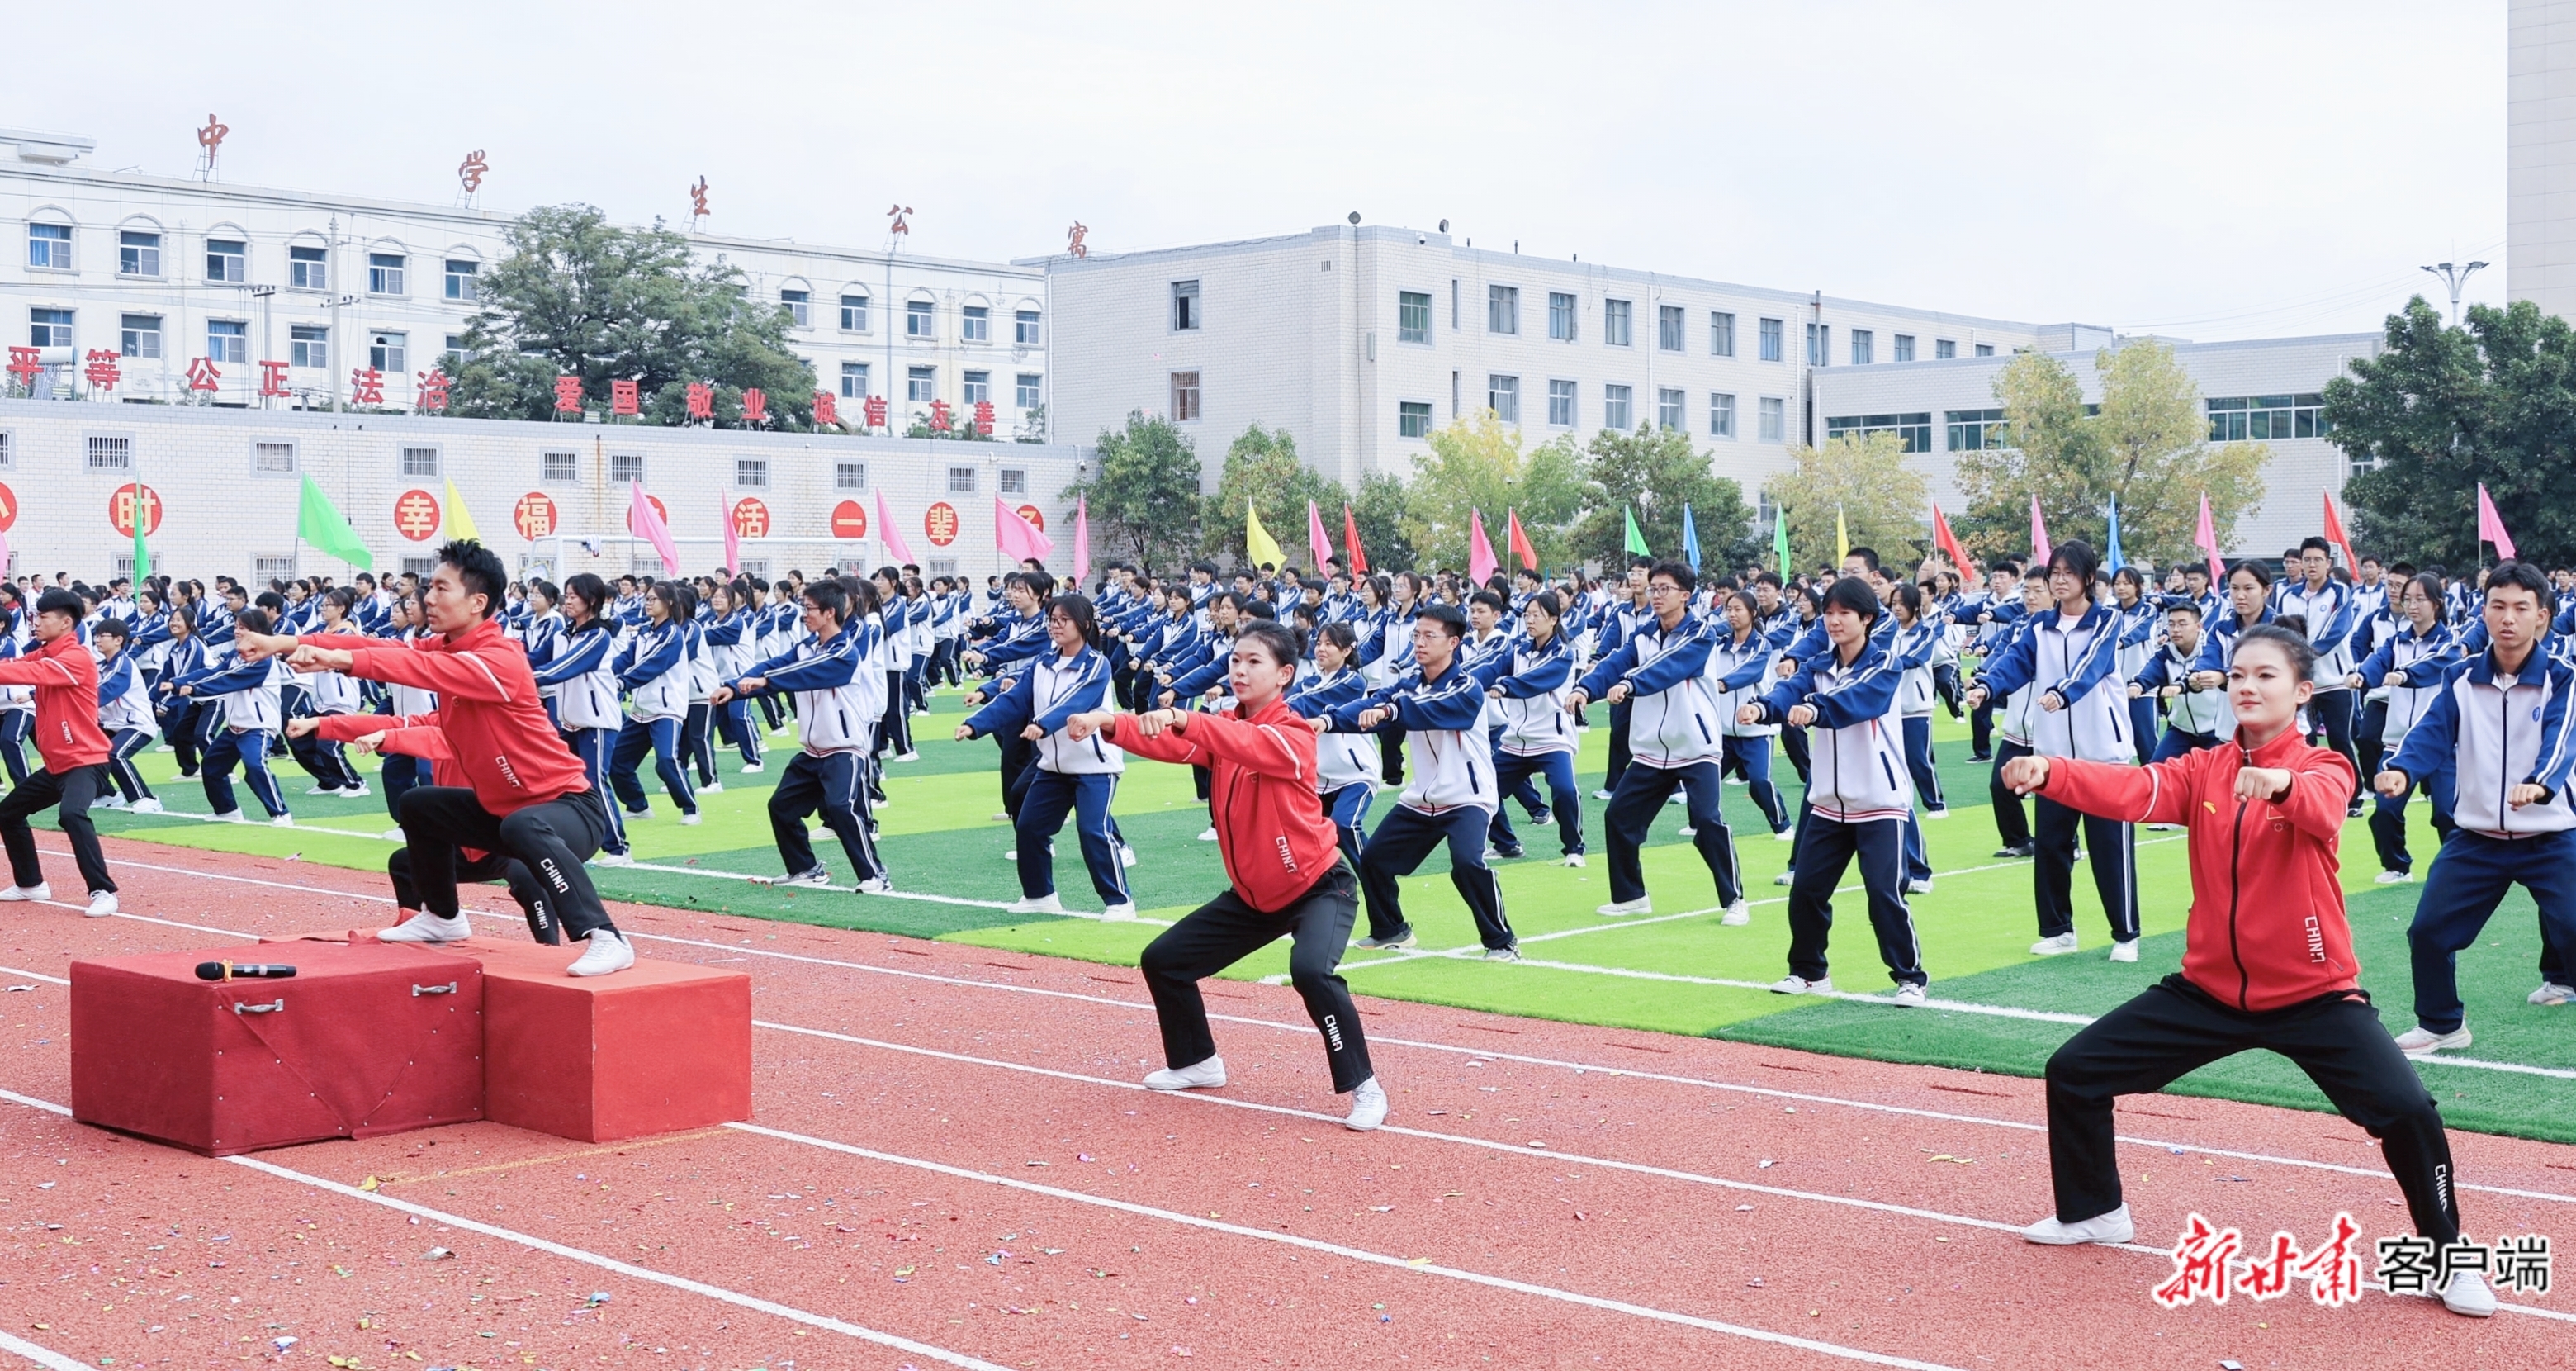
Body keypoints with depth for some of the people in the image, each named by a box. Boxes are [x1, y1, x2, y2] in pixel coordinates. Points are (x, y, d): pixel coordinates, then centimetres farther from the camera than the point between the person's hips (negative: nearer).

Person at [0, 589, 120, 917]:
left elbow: (32, 673, -29)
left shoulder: (77, 657, -17)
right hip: (56, 764, 10)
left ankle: (103, 891, -28)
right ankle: (30, 884, 34)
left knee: (71, 814, -33)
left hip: (84, 761, -10)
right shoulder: (43, 655, 11)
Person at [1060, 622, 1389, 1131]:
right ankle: (1197, 1064, 31)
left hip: (1318, 886, -7)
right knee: (1162, 961, 9)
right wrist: (1109, 723, -37)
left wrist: (1185, 720, -59)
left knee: (1311, 970, -34)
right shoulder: (1222, 727, -2)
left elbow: (1250, 745, -44)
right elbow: (1167, 743, -19)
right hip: (1253, 895, 8)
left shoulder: (1294, 735, -21)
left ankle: (1364, 1089, -19)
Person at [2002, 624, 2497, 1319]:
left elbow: (2320, 807, -34)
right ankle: (2094, 1212, 28)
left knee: (2408, 1110, -20)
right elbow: (2132, 790, -19)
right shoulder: (2202, 770, 1)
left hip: (2312, 993, -4)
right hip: (2210, 988, 4)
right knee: (2074, 1072, 4)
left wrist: (2281, 783, -59)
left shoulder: (2324, 767, -9)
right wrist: (2046, 772, -39)